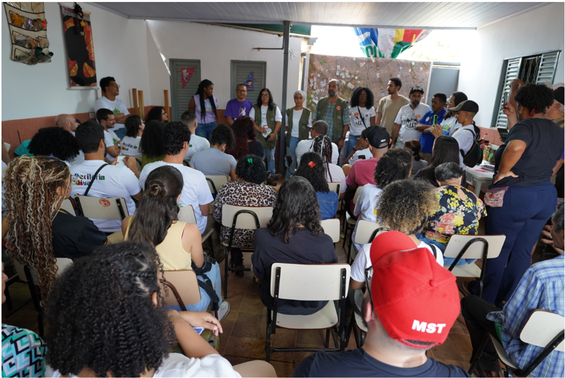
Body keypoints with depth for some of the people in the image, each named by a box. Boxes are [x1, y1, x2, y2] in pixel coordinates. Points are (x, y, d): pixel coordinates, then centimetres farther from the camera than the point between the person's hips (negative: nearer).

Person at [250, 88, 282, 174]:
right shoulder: (255, 108, 10)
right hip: (258, 136, 0)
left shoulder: (275, 108, 8)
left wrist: (274, 133, -11)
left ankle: (272, 174, 13)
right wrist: (259, 129, -13)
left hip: (270, 136, 0)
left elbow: (278, 121, 2)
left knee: (271, 156, 4)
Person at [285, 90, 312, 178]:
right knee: (291, 160, 4)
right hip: (291, 138, 1)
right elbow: (287, 126, 12)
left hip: (302, 139, -1)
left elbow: (309, 127, 4)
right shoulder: (289, 111, 7)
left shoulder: (307, 112, 1)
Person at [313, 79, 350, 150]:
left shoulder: (343, 104, 1)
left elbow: (346, 124, 0)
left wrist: (342, 139, -9)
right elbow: (314, 120, 14)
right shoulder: (321, 102, 11)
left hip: (335, 141, -3)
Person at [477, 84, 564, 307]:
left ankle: (486, 298, 20)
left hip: (515, 196, -8)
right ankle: (509, 300, 27)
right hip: (547, 196, 8)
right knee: (523, 251, 15)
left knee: (498, 250, 6)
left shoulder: (525, 126, -14)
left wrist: (502, 172, -23)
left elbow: (515, 147, -36)